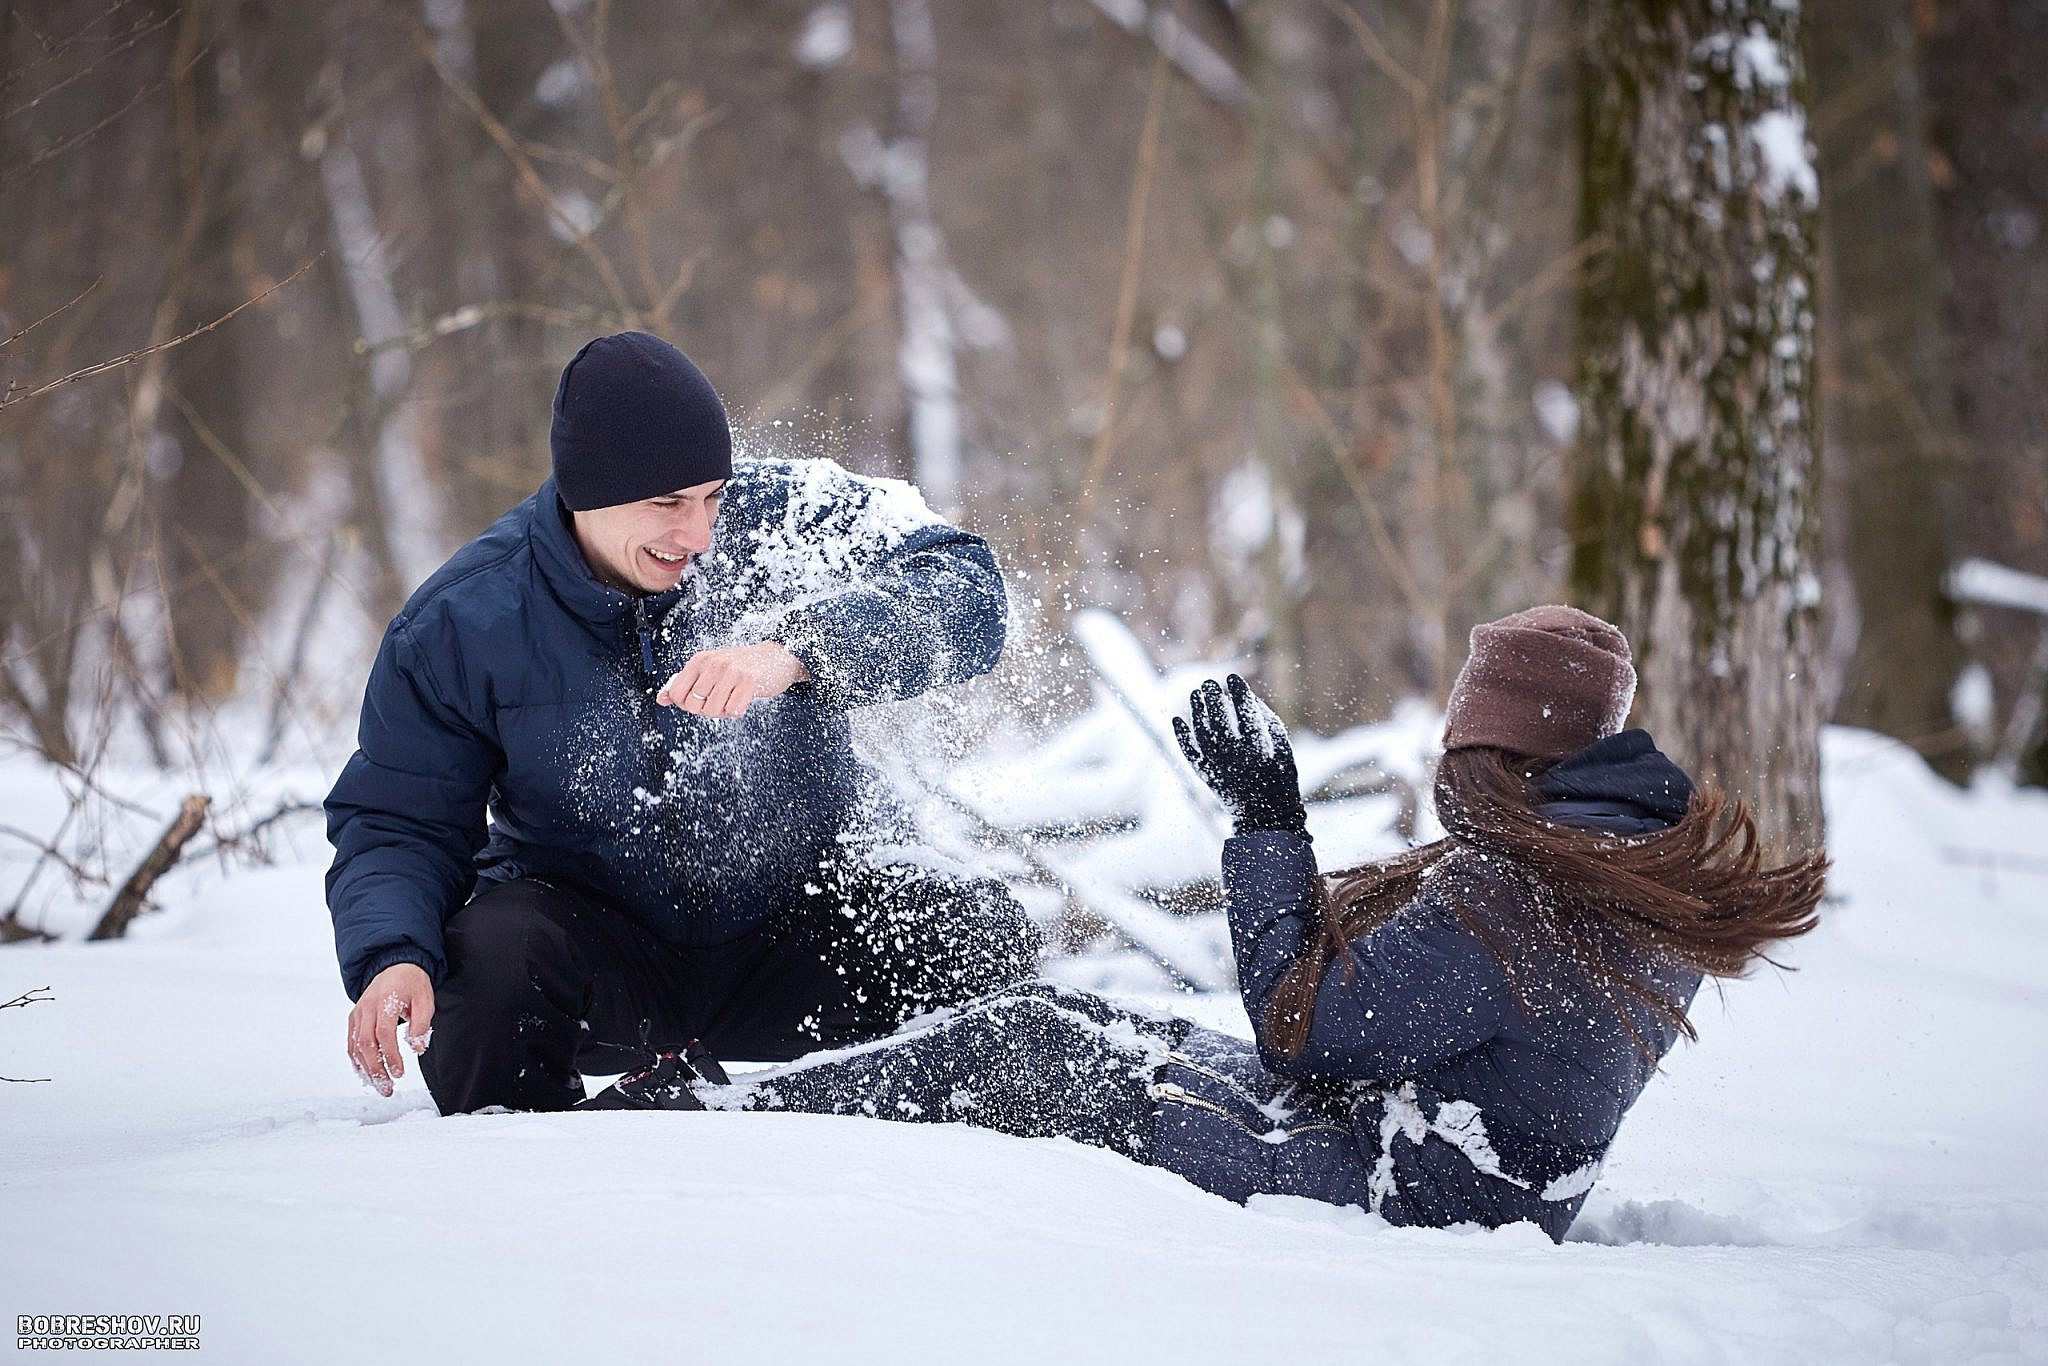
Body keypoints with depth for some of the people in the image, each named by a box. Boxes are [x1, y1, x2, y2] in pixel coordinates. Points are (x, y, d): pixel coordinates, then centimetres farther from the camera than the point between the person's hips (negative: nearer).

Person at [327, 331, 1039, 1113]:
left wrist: (794, 654, -42)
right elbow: (395, 821, -5)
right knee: (491, 954, -32)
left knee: (985, 935, -23)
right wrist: (391, 956, -27)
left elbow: (966, 595, -25)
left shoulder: (782, 519, -14)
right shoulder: (459, 626, -11)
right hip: (596, 942, 0)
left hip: (798, 933, 1)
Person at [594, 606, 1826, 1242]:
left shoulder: (1496, 901, -26)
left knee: (1017, 1045, -4)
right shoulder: (1665, 869, 2)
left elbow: (1303, 1027, -19)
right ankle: (726, 1100, 19)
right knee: (1067, 1021, 13)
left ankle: (706, 1119, 8)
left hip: (1376, 1201, -9)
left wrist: (1268, 823, -13)